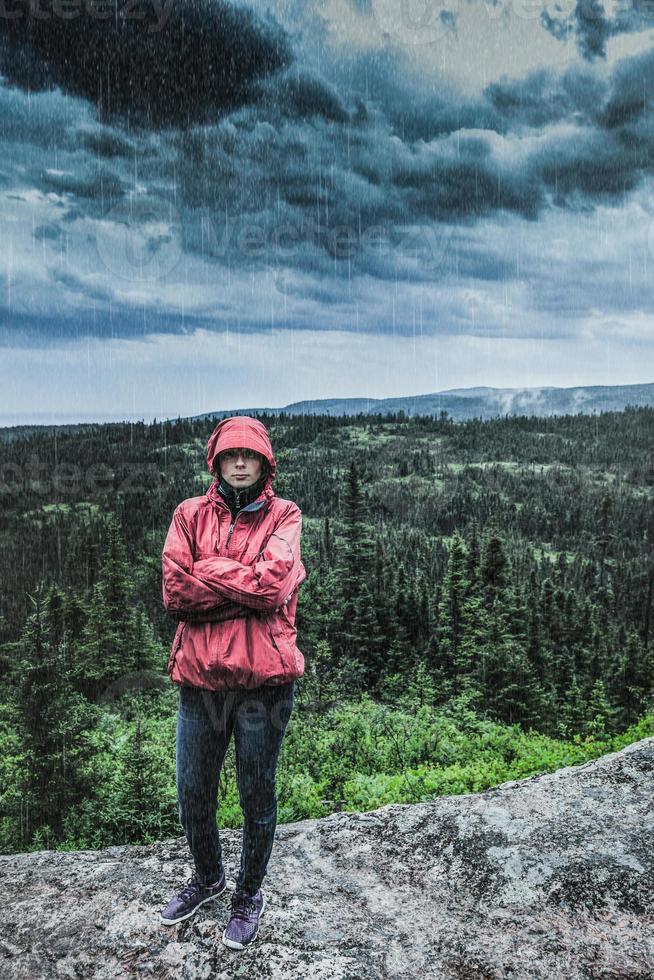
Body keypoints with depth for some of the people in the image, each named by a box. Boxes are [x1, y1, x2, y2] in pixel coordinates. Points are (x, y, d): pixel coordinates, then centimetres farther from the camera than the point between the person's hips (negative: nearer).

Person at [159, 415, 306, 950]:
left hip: (264, 678, -2)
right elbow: (174, 591, -9)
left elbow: (274, 583, -18)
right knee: (193, 793, 18)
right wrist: (248, 586, -14)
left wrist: (206, 570, -11)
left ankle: (250, 892, 41)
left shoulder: (284, 515, -2)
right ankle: (207, 876, 48)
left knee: (257, 795, 14)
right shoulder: (190, 514, 4)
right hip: (200, 676, 3)